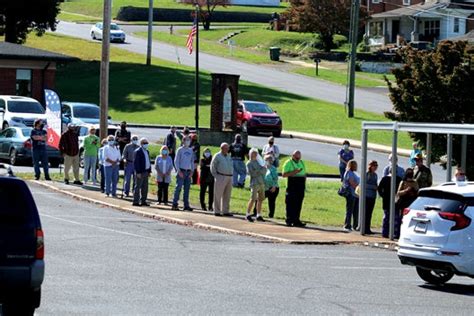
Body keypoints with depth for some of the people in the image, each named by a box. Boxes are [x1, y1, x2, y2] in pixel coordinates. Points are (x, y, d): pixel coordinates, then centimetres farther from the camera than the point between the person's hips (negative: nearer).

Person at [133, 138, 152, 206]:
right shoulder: (138, 151, -10)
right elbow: (136, 162, -15)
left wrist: (149, 171, 13)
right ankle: (135, 202, -3)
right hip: (140, 172, -8)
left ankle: (143, 201, 16)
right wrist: (138, 172, -19)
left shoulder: (147, 151, 16)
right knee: (138, 187, -5)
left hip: (146, 172, 8)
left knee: (145, 187, 10)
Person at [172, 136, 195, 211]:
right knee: (178, 187, -8)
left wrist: (192, 171, 5)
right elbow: (176, 161, -4)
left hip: (188, 172, 5)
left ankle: (186, 205, 7)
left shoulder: (191, 150, 13)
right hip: (181, 171, -5)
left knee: (187, 188, 5)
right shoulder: (180, 150, -2)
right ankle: (175, 204, -8)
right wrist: (179, 171, -12)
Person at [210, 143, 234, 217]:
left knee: (227, 196, 8)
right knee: (218, 195, -3)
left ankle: (225, 211, 13)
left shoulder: (229, 156, 17)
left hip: (229, 177, 6)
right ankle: (217, 211, 0)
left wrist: (231, 175, 13)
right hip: (221, 177, -6)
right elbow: (213, 167, -3)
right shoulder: (217, 156, -2)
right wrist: (216, 176, -10)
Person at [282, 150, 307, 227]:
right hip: (292, 186, -6)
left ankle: (296, 220, 9)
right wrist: (293, 172, -20)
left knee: (298, 204, 6)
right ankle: (289, 220, -1)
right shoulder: (288, 163, -3)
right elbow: (284, 174, -9)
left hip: (300, 186, 6)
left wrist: (304, 183, 13)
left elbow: (304, 174, 24)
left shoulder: (301, 162, 18)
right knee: (290, 204, -5)